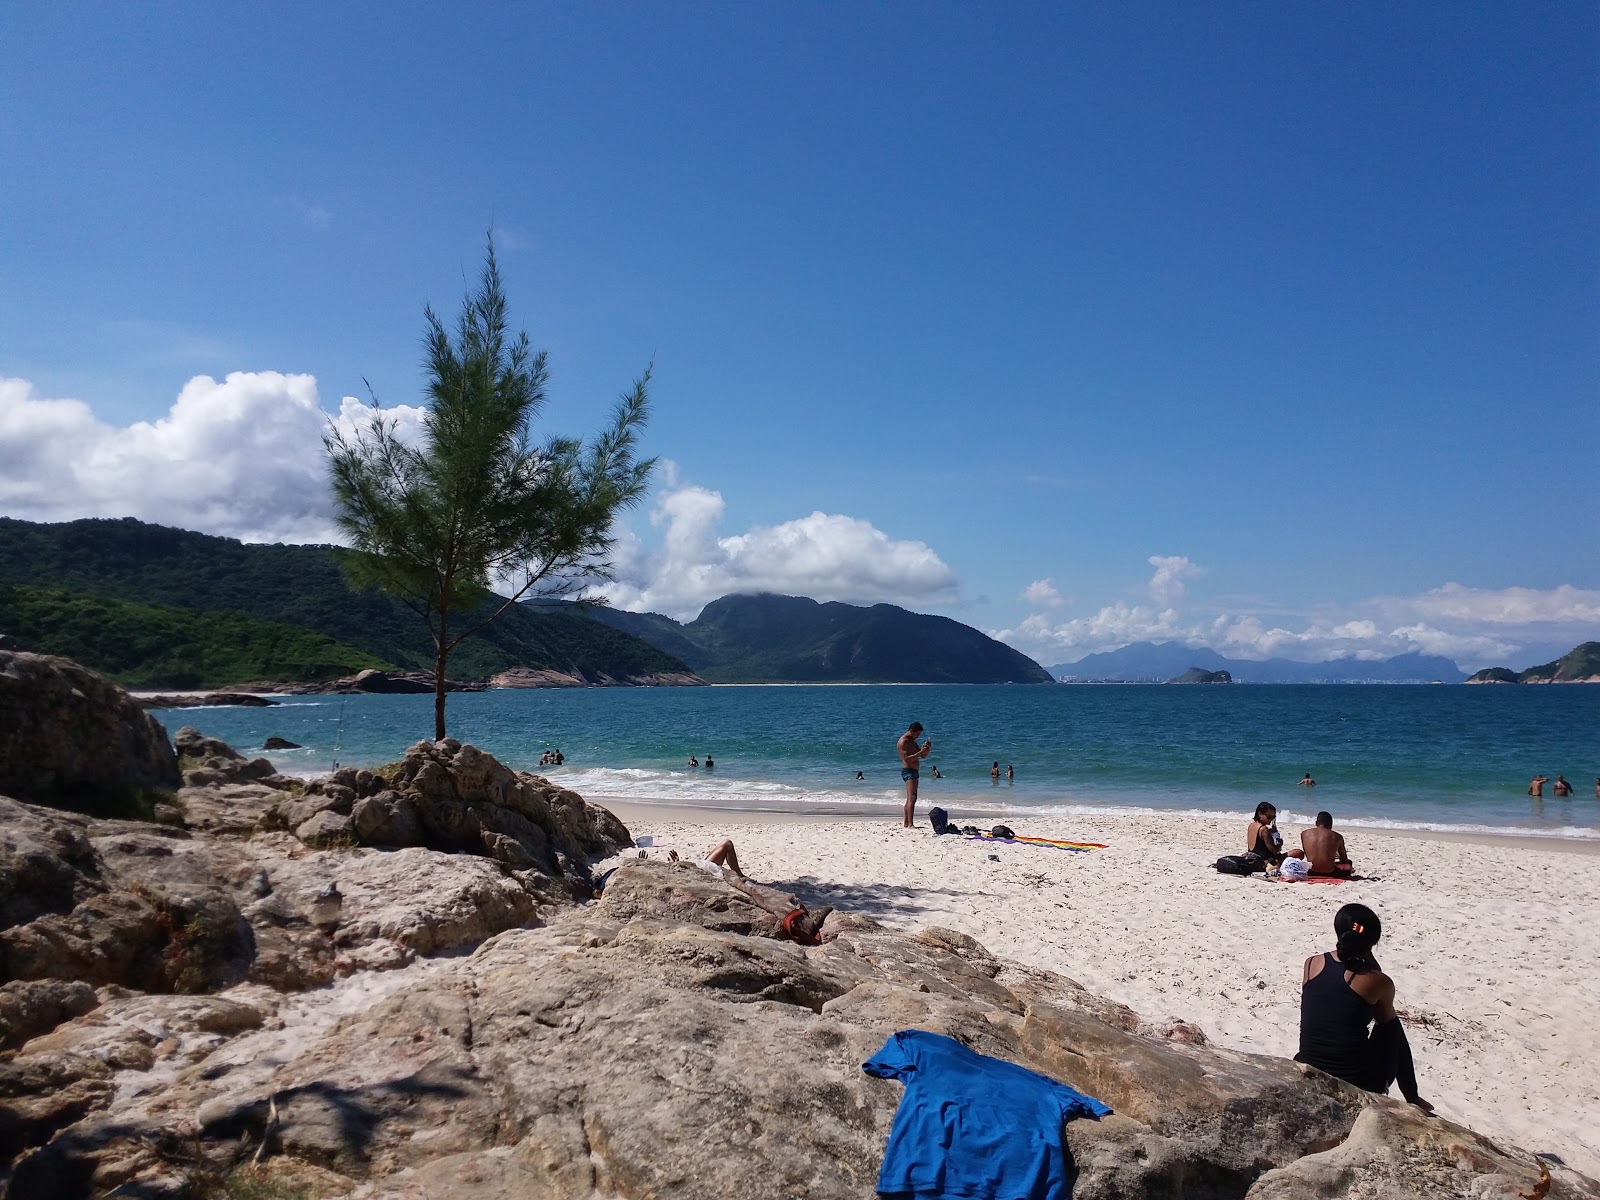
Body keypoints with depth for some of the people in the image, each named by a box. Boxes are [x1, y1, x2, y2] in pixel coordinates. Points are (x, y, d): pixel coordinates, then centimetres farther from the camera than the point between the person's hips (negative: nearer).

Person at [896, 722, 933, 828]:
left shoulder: (912, 742, 19)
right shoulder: (902, 742, -12)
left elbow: (924, 756, 20)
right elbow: (906, 759, -22)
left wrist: (927, 748, 1)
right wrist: (920, 752, -23)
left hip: (914, 771, 11)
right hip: (908, 771, -11)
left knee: (910, 799, 14)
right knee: (912, 798, -19)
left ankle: (906, 823, 20)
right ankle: (910, 824, -27)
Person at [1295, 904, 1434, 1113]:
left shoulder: (1311, 964, 0)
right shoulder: (1377, 981, -8)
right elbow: (1386, 1019, 13)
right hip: (1357, 1086, -3)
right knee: (1391, 1027, 25)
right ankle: (1412, 1099, 37)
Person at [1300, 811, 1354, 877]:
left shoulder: (1304, 834, 3)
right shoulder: (1337, 837, -3)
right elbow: (1344, 860, 10)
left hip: (1311, 873, 2)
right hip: (1330, 873, -2)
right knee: (1349, 863, 29)